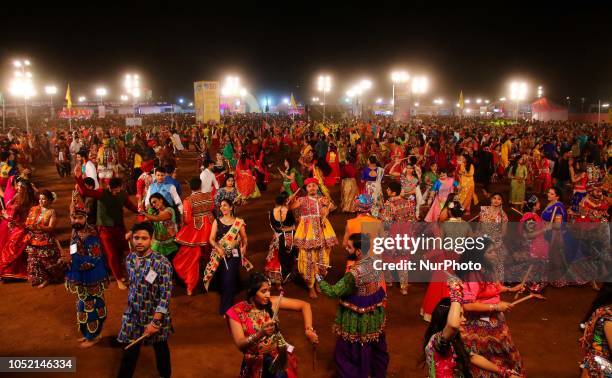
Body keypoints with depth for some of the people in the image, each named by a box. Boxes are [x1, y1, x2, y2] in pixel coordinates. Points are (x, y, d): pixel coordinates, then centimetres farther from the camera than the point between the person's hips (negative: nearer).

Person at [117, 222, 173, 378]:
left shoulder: (162, 263, -21)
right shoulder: (130, 258, -4)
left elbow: (166, 294, -21)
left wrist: (155, 321, -23)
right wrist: (131, 304, 14)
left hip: (155, 315, -3)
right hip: (133, 314, 3)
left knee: (160, 348, 18)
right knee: (129, 352, 13)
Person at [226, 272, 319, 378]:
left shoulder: (273, 302, -6)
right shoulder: (237, 312, -8)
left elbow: (305, 305, -3)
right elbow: (240, 345, -13)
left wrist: (308, 330, -14)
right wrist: (260, 334, -28)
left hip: (279, 357, 0)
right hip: (256, 363, 0)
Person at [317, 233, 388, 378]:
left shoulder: (355, 274, -34)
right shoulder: (373, 262, -11)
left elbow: (333, 292, -26)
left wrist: (318, 278, -12)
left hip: (359, 319, -8)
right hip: (375, 314, 8)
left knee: (349, 351, 14)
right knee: (375, 346, 29)